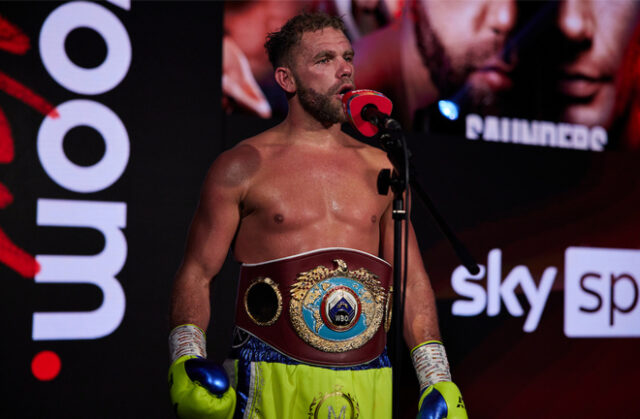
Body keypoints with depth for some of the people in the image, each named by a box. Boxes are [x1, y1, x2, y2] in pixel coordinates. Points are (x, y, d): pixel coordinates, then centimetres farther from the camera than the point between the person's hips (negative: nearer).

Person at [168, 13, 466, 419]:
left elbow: (412, 279, 13)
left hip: (369, 384, 3)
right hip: (273, 384, -3)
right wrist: (188, 358, -12)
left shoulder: (380, 169, 11)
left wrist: (437, 379, 8)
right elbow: (196, 273, 2)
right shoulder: (243, 167, 1)